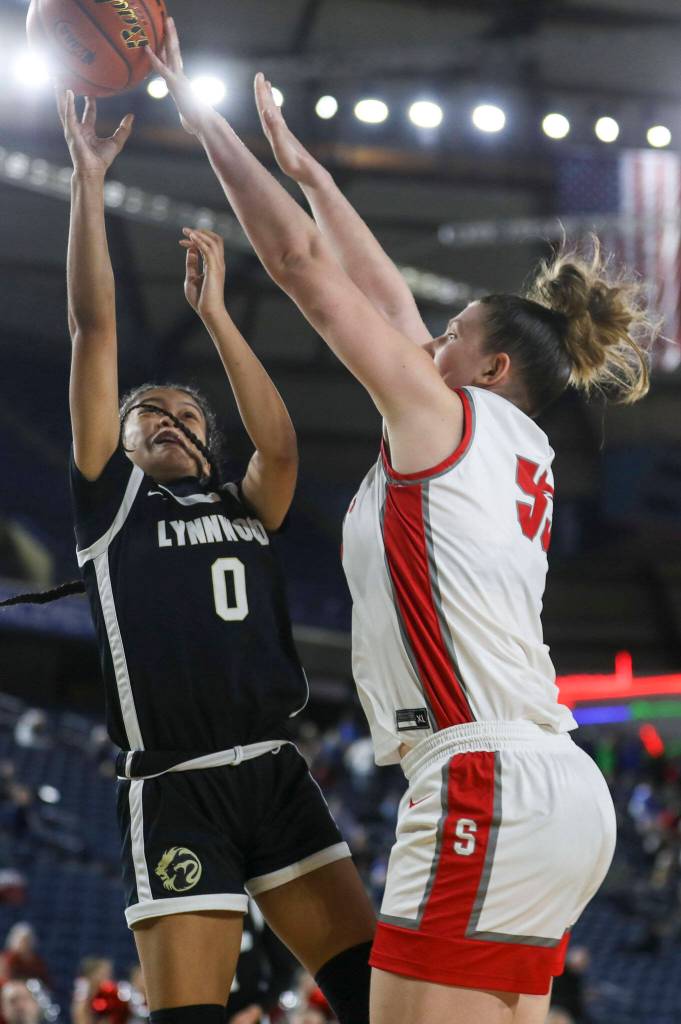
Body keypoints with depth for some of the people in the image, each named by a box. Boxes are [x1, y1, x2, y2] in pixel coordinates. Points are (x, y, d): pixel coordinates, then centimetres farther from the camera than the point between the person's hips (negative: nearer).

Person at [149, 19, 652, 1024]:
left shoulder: (444, 411, 1)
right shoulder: (526, 452, 21)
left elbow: (302, 260, 2)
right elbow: (386, 297, 31)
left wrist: (199, 113, 10)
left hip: (489, 790, -9)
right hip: (553, 791, 9)